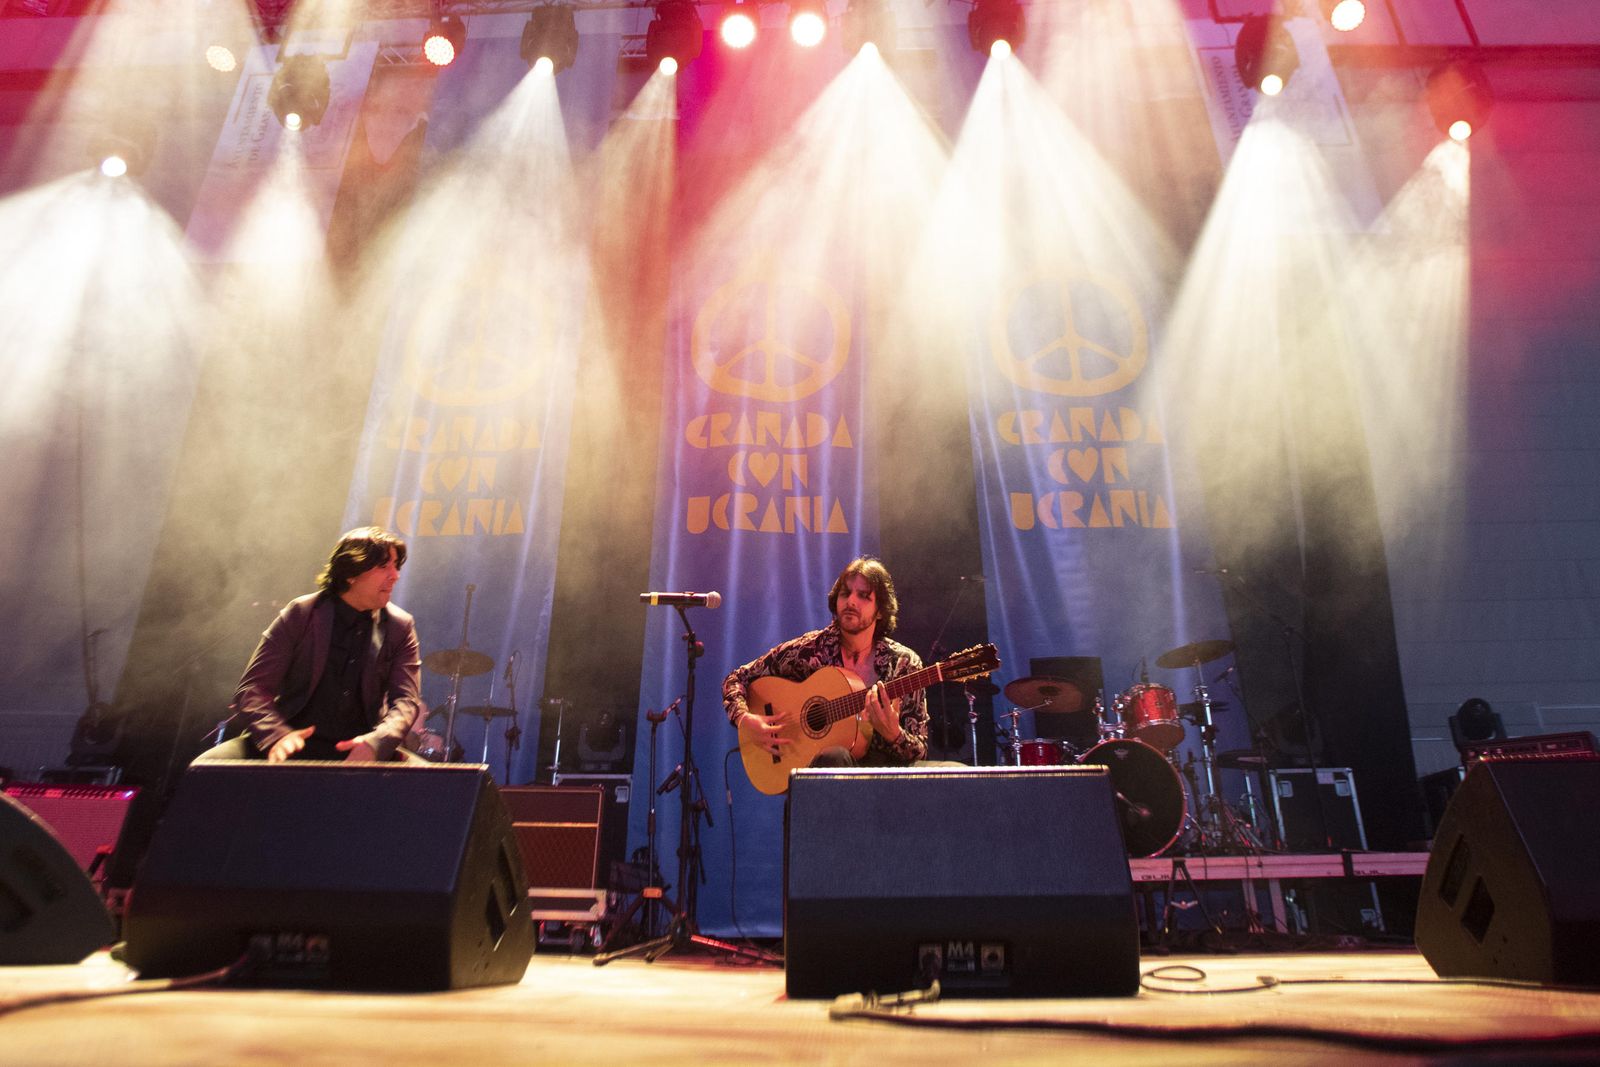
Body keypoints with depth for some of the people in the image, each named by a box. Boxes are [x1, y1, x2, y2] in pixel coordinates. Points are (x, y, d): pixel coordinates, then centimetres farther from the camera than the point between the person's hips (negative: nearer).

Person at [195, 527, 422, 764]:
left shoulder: (400, 627, 1)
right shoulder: (300, 614, -2)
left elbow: (406, 700, -7)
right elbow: (252, 689, -5)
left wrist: (375, 743, -28)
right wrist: (276, 735, -25)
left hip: (358, 751, 1)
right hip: (296, 744, 0)